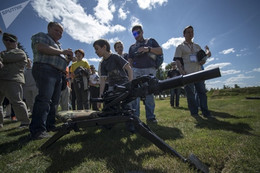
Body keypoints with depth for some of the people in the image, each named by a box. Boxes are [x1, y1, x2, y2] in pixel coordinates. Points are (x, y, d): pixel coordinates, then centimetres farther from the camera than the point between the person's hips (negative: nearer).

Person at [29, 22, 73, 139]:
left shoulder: (58, 46, 32)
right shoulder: (41, 36, 10)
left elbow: (62, 63, 31)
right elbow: (41, 48, -13)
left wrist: (68, 59, 10)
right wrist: (62, 52, -8)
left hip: (58, 74, 9)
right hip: (45, 69, -8)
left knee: (54, 101, 4)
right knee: (44, 99, -20)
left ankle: (50, 125, 10)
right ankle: (38, 130, -21)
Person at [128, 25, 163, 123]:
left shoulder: (151, 41, 22)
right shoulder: (132, 47, 27)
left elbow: (160, 51, 10)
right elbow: (130, 61, 19)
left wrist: (148, 49, -5)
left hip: (150, 69, -1)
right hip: (136, 70, 2)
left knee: (149, 92, -5)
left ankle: (150, 116, -1)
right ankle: (135, 116, -7)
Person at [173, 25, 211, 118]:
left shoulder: (197, 46, 24)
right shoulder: (180, 47, 9)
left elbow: (203, 57, 27)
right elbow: (177, 60, -1)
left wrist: (203, 61, 1)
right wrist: (181, 70, -17)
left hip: (198, 72, 5)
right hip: (187, 73, -4)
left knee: (202, 91, 0)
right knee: (190, 93, -3)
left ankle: (205, 111, 6)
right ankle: (194, 112, 4)